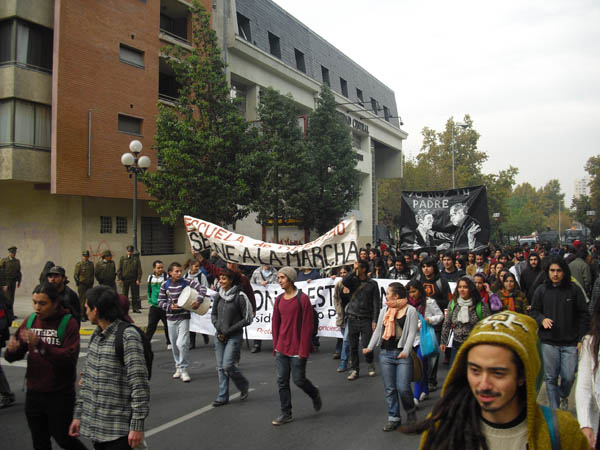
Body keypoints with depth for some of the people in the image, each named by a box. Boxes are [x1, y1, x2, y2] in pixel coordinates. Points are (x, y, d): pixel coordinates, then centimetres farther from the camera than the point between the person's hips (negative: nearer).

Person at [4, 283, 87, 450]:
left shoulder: (68, 323, -14)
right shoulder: (30, 321, 3)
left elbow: (70, 358, -24)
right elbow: (13, 356, 6)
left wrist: (40, 344, -32)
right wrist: (12, 350, -18)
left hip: (60, 395, -5)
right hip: (34, 392, 5)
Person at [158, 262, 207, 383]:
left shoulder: (187, 283, -8)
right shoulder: (165, 285, 0)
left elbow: (202, 289, -13)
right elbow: (160, 301, 3)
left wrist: (198, 301, -28)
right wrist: (170, 307, -15)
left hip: (183, 317, -3)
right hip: (171, 318, 3)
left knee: (182, 343, -15)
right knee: (174, 345, 13)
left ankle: (183, 369, -2)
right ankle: (178, 367, 31)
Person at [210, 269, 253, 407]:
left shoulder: (240, 296, -11)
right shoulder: (218, 296, 5)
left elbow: (247, 319, -10)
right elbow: (213, 314, 17)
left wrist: (230, 330, -11)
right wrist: (218, 326, -1)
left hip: (234, 336, -5)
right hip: (219, 336, 6)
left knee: (228, 365, -11)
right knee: (220, 367, 7)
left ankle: (244, 386, 16)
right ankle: (223, 397, 17)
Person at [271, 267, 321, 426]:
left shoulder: (302, 298, -11)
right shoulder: (279, 300, 7)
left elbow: (307, 326, -12)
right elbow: (275, 324, 13)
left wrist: (304, 350, -14)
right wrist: (275, 346, 9)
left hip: (297, 350, -5)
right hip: (281, 349, 6)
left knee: (298, 379, 4)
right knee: (282, 381, 6)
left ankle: (315, 394, 34)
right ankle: (286, 413, 18)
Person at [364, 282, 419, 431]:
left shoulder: (410, 310, -3)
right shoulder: (384, 310, 12)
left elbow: (412, 333, -8)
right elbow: (378, 330, 14)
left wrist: (406, 351, -20)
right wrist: (370, 347, 4)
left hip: (403, 355, -5)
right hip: (385, 353, 5)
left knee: (403, 388, -8)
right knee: (389, 388, 6)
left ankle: (411, 412, 20)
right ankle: (393, 418, 18)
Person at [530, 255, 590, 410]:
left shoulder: (574, 290, -1)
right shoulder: (541, 290, 3)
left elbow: (584, 315, 4)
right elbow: (533, 311, 10)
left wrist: (581, 338, -1)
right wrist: (542, 319, -12)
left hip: (570, 342, -1)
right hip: (549, 342, 1)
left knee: (569, 377, 3)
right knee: (551, 378, 3)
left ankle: (563, 396, 36)